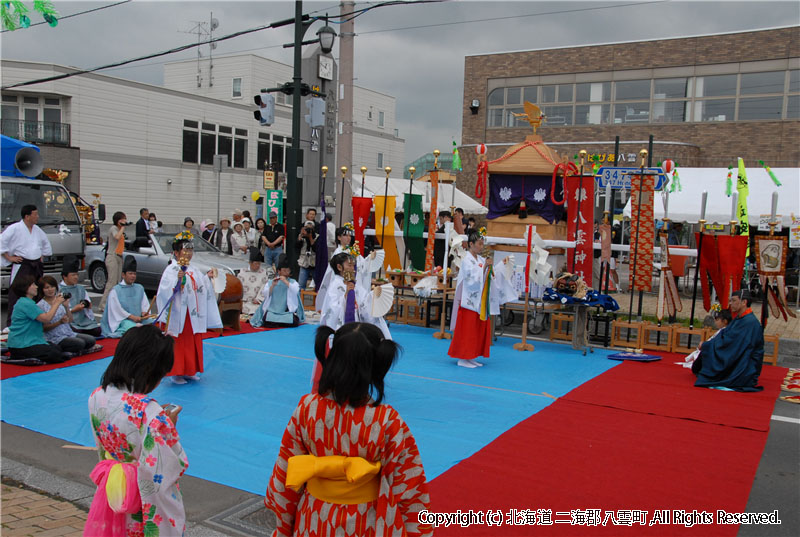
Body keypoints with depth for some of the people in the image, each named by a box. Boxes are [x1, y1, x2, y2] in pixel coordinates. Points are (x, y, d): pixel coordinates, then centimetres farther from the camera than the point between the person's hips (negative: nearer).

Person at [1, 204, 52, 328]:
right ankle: (11, 322, -8)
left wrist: (42, 255, 20)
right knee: (16, 294, -10)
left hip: (37, 266, 7)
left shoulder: (37, 230, 15)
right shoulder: (14, 228, -8)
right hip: (21, 265, -7)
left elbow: (46, 244, 31)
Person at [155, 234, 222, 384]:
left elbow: (201, 286, 23)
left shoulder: (193, 269, 11)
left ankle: (189, 371, 23)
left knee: (194, 342, 12)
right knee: (177, 343, -1)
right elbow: (166, 290, -22)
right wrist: (178, 279, -33)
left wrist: (207, 277, 9)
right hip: (178, 313, -7)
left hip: (194, 314, 8)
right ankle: (176, 373, 8)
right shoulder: (171, 269, -11)